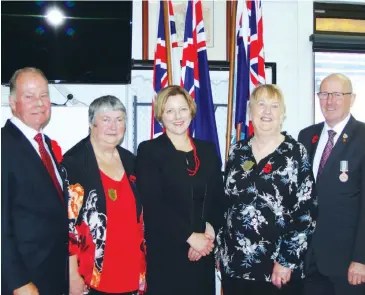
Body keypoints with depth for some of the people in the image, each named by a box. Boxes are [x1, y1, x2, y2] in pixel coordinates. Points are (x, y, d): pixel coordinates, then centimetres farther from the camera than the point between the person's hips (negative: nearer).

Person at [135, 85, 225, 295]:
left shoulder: (208, 149, 10)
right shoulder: (149, 150, -3)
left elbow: (219, 197, 8)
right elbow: (153, 203, -11)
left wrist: (210, 230, -10)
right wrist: (191, 236, -14)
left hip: (203, 251, 4)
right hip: (165, 251, -4)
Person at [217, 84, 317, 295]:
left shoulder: (296, 153, -6)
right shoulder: (237, 151, 5)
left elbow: (307, 213, -10)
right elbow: (224, 203, 11)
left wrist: (287, 261, -12)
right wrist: (220, 249, 8)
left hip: (279, 267, -3)